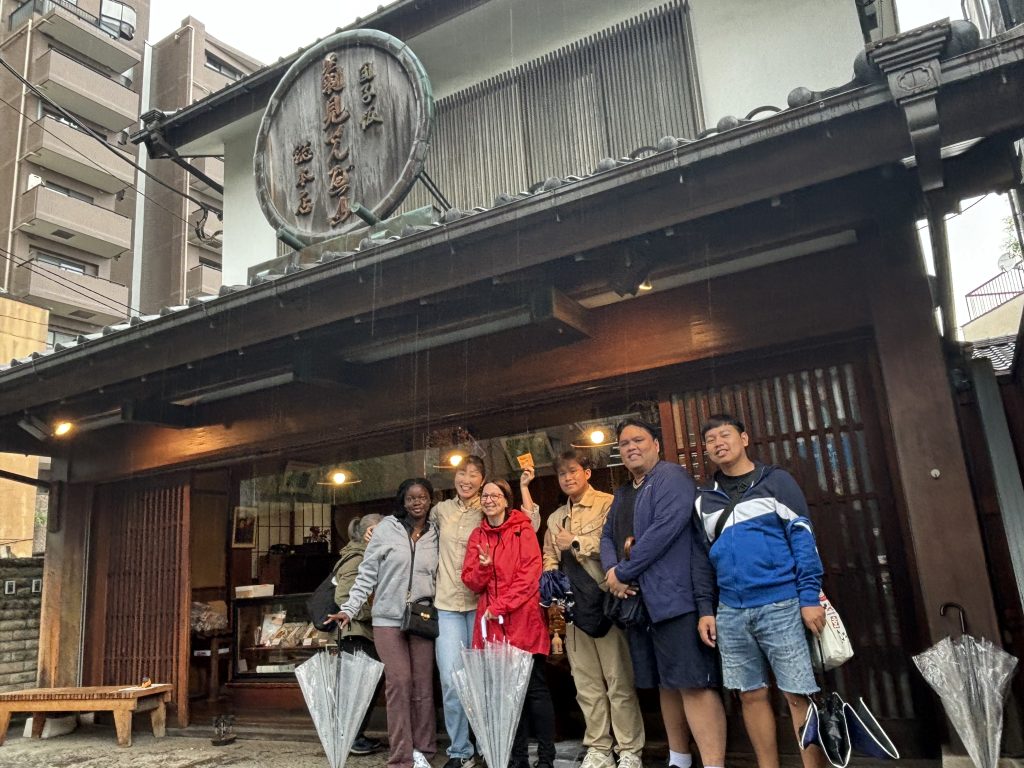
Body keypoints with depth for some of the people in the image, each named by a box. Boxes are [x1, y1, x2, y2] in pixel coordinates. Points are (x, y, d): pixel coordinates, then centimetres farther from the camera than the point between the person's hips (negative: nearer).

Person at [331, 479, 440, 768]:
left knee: (423, 684, 4)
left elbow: (439, 576, 12)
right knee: (399, 682, -7)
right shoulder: (386, 528, -2)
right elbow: (367, 574, -1)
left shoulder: (436, 534, 6)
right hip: (388, 619, -2)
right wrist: (349, 609, -7)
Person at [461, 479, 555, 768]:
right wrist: (483, 567, -13)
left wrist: (500, 606, -13)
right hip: (491, 625, 4)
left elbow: (530, 575, -8)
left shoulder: (523, 530, 0)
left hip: (524, 620, -4)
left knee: (534, 688, -3)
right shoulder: (477, 536, 13)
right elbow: (471, 581, 8)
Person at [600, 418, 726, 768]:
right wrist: (611, 571, -3)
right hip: (637, 602, 9)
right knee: (667, 684, 16)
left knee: (694, 683, -11)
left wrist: (622, 573, -13)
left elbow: (665, 528, -19)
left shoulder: (671, 476, -7)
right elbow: (607, 537, 20)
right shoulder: (622, 494, 21)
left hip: (675, 596, -8)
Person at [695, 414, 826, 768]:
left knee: (799, 696, -1)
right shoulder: (705, 499, 13)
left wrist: (810, 597, -11)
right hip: (731, 612, 4)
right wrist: (705, 610, 8)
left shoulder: (776, 480, 2)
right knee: (751, 696, 10)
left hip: (780, 605, -4)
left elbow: (802, 538, -4)